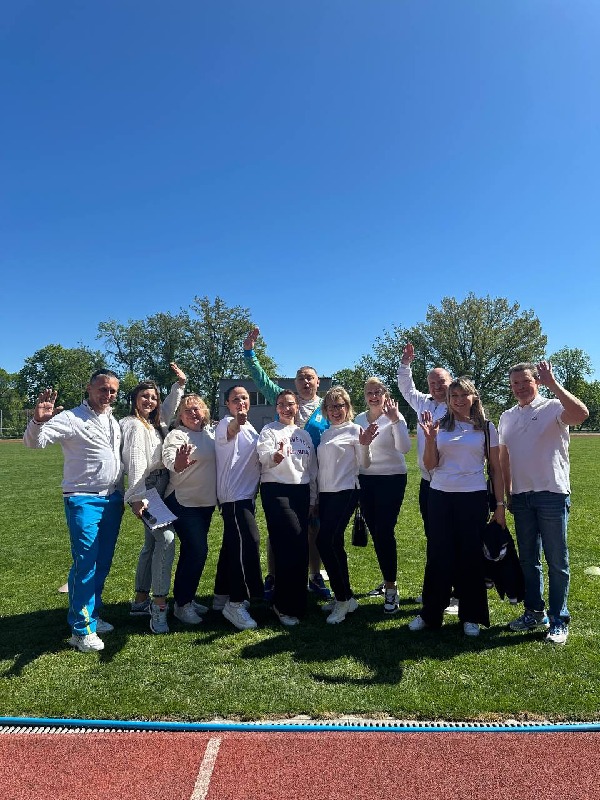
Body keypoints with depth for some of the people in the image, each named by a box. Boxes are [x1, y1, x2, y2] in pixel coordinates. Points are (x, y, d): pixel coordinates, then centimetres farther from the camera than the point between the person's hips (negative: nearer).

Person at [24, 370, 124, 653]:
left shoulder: (113, 421, 10)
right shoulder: (70, 418, -11)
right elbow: (34, 441, -20)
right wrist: (38, 420, -42)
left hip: (112, 500, 7)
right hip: (83, 501, -7)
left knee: (103, 563, 13)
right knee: (85, 563, -5)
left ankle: (92, 615, 28)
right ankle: (81, 630, 7)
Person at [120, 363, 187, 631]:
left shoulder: (155, 423, 14)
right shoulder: (135, 426, -11)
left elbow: (169, 407, 34)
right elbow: (135, 463, -19)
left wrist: (180, 384, 26)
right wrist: (138, 497, -24)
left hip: (159, 488, 10)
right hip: (147, 489, -10)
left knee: (152, 543, 13)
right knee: (166, 537, -18)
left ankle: (140, 601, 22)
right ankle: (159, 606, -17)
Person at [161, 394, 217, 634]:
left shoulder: (211, 433, 6)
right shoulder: (177, 435, -14)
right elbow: (168, 458, -33)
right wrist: (177, 463, -54)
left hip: (206, 502, 7)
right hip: (183, 502, -7)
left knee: (191, 552, 16)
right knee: (197, 551, -8)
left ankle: (184, 598, 31)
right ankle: (183, 604, 9)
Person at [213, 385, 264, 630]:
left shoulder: (250, 429, 17)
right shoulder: (226, 424, -10)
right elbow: (231, 430, -37)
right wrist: (238, 420, -59)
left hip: (246, 493, 9)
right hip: (234, 494, -9)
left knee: (233, 544, 15)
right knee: (247, 542, -16)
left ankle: (222, 596, 27)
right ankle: (236, 603, -8)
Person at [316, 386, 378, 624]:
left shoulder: (354, 429, -3)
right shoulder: (325, 434, 16)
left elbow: (364, 464, -6)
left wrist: (365, 445, -21)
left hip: (345, 491, -7)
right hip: (326, 493, 7)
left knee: (326, 541, -15)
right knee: (333, 544, 9)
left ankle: (344, 598, -2)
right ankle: (344, 596, 21)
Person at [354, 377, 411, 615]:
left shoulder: (394, 417, -8)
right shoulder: (359, 420, 6)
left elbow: (404, 448, -22)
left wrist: (395, 420, -28)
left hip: (392, 479, -5)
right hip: (366, 480, 5)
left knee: (385, 532, -9)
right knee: (375, 533, 10)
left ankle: (391, 587, 4)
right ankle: (387, 580, 29)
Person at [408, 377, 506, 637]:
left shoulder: (486, 427, 3)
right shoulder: (440, 426, 4)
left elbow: (495, 469, 5)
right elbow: (430, 465, 1)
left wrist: (500, 504, 1)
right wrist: (430, 438, -13)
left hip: (473, 498, -1)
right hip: (440, 497, 1)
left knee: (470, 557, 7)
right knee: (438, 557, 6)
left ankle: (471, 616, 23)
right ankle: (430, 613, 20)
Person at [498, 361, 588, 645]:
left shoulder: (553, 407, -5)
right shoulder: (507, 417, 12)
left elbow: (581, 414, -29)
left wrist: (553, 383, -27)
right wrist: (507, 493, 13)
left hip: (552, 494, -5)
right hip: (521, 496, 6)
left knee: (557, 561, 4)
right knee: (528, 559, 14)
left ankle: (559, 621, 15)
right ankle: (534, 613, 28)